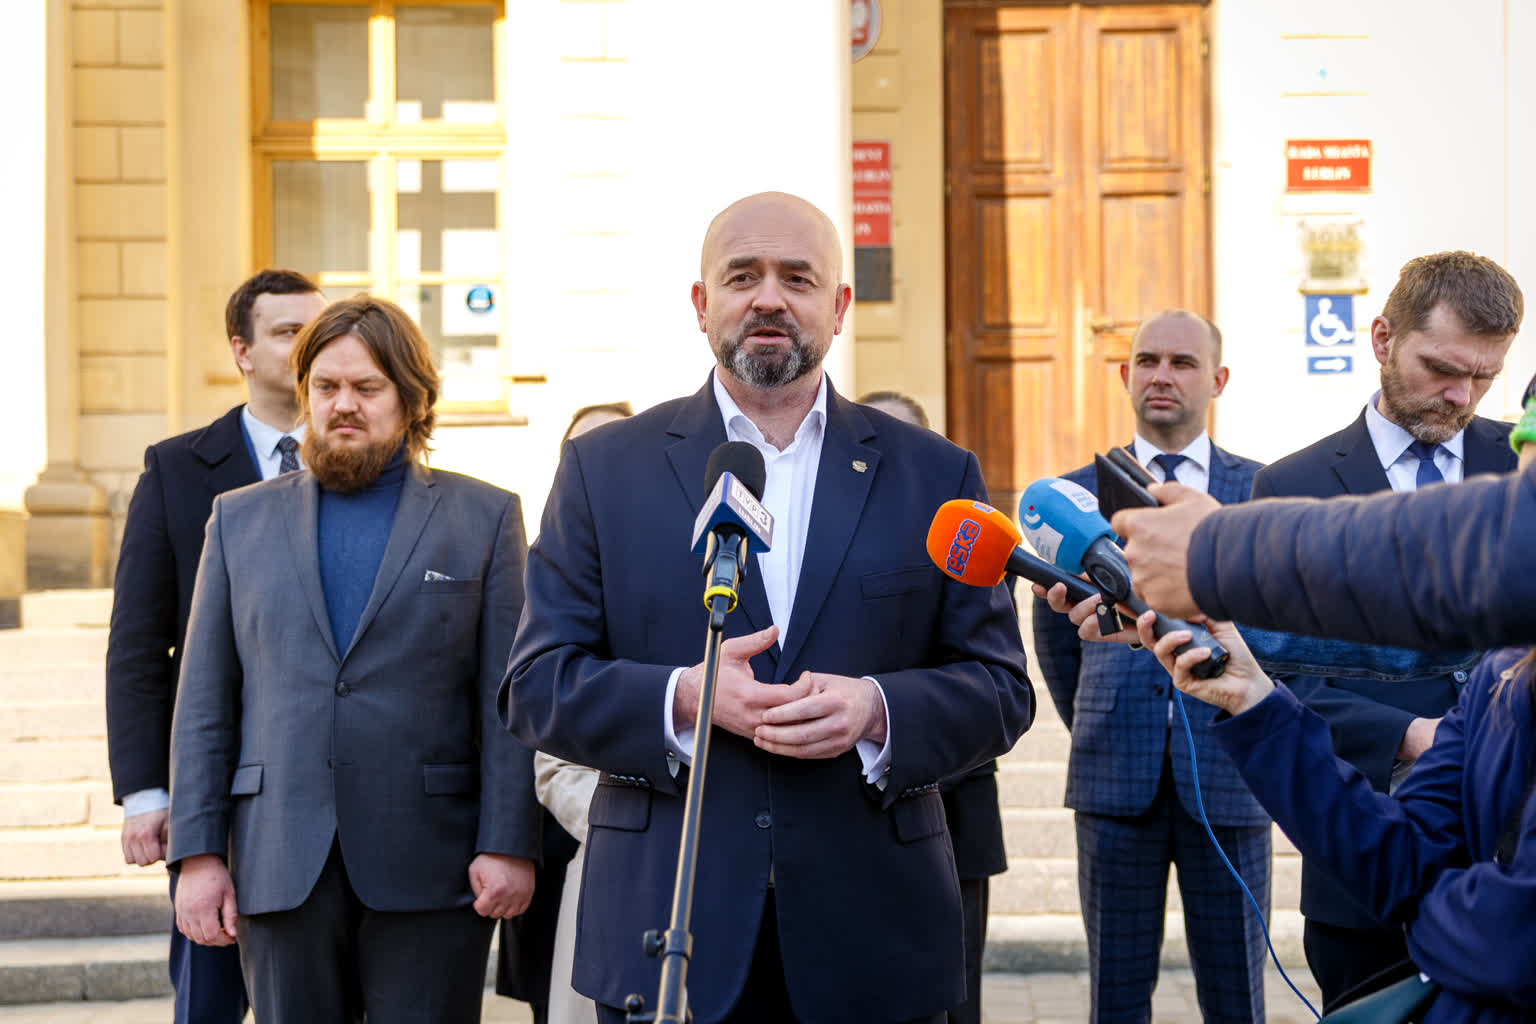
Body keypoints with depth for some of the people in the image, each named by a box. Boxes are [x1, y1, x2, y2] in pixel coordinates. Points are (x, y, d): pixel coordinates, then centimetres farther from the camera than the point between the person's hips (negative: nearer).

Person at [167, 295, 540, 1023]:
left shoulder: (485, 517, 8)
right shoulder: (241, 519, 14)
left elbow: (508, 698, 1)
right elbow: (205, 702, 10)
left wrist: (509, 845, -7)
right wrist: (198, 852, 2)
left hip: (428, 872, -2)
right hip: (281, 868, 2)